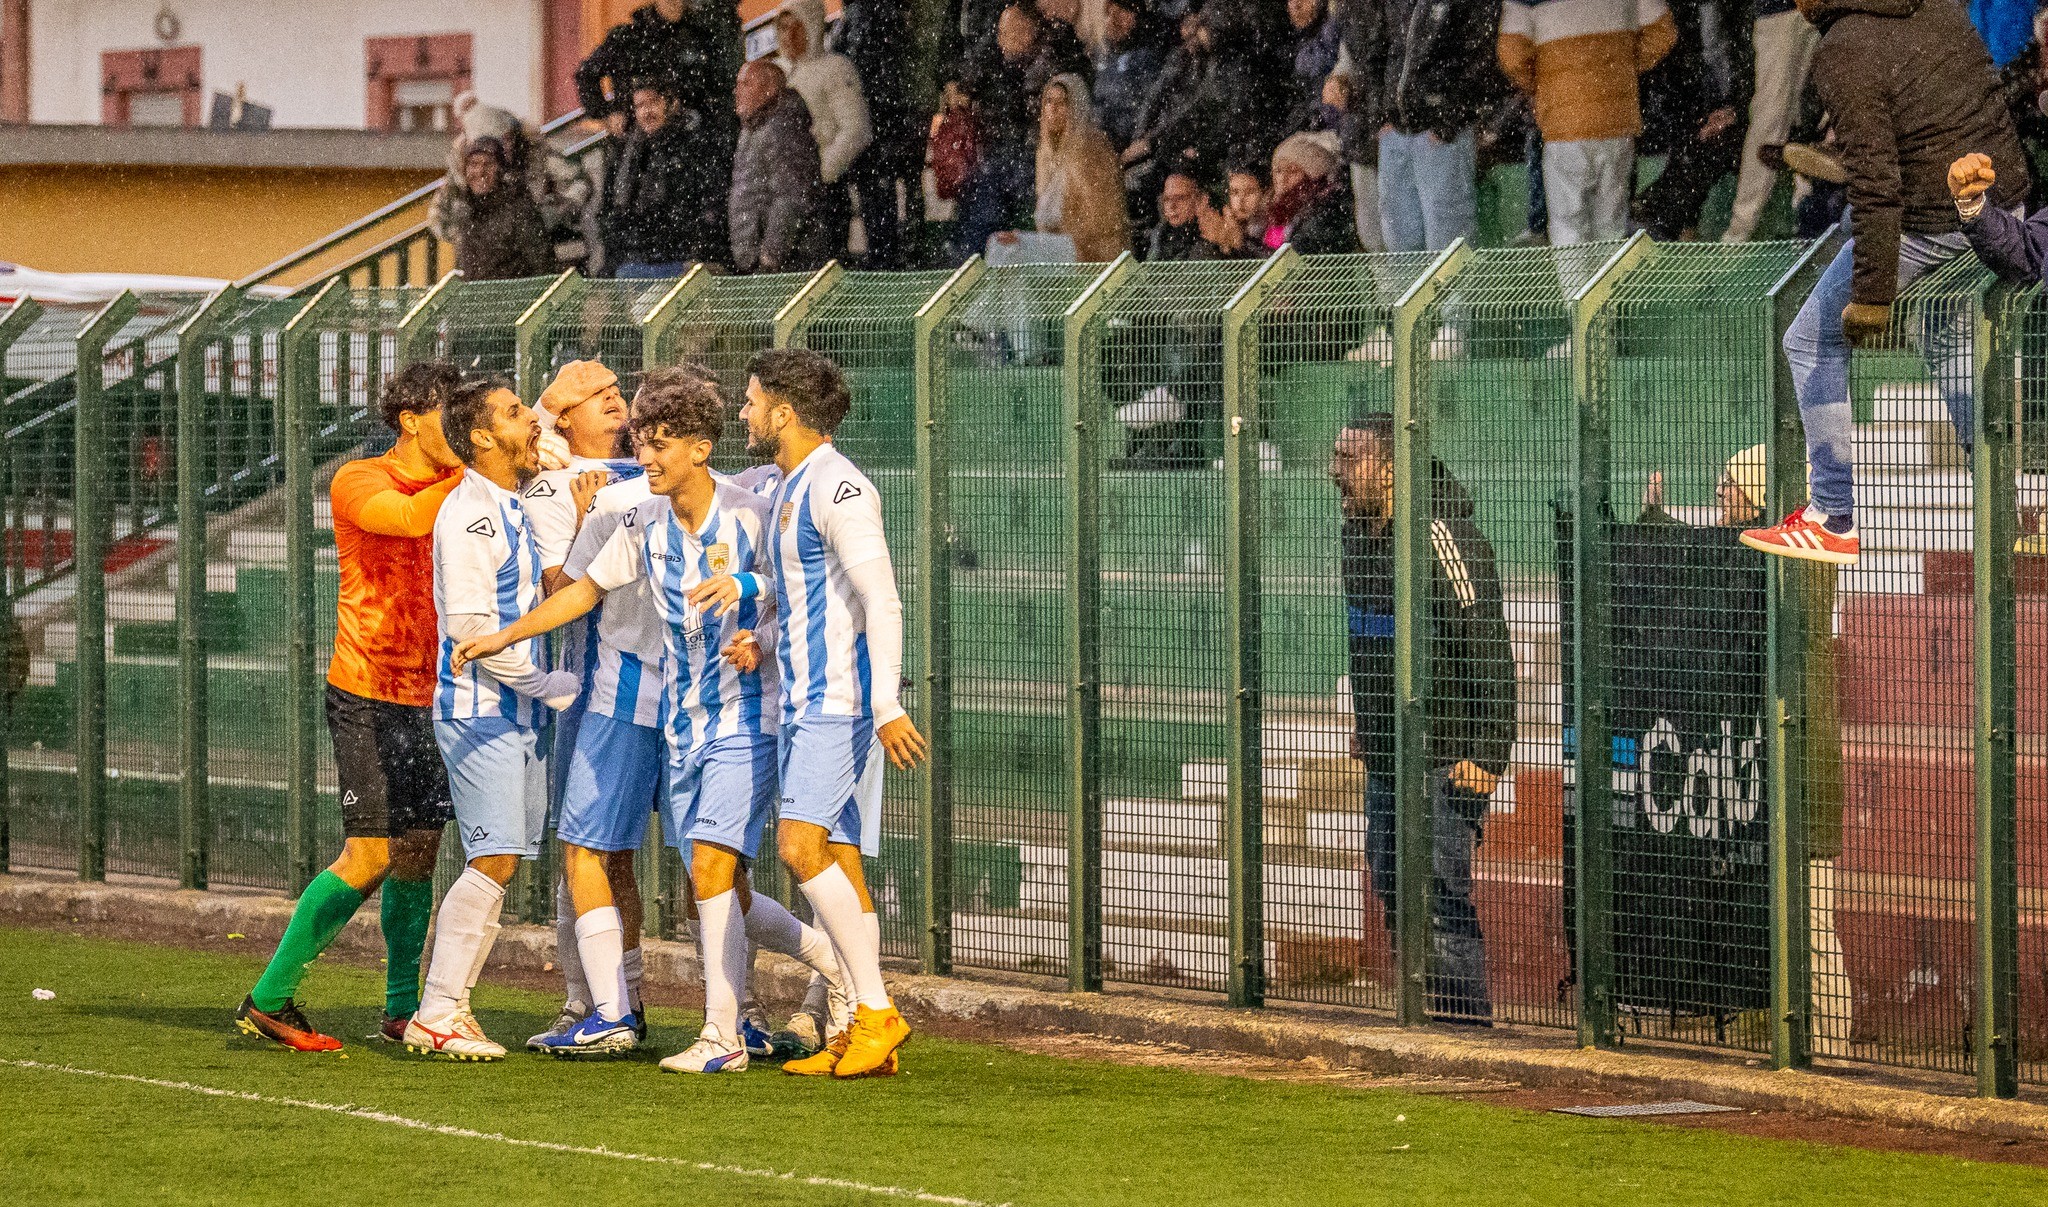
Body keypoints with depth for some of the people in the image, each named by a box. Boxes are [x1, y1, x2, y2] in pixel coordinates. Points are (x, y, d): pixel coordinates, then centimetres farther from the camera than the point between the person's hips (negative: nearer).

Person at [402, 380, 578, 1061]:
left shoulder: (514, 509, 15)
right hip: (480, 710, -9)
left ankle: (448, 1009, 10)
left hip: (523, 713, 9)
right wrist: (555, 686, -13)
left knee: (501, 864, 7)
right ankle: (436, 1015, -10)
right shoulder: (467, 513, -14)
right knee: (493, 859, -13)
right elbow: (471, 623, -19)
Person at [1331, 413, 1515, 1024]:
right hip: (1386, 754, 9)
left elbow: (1489, 649, -18)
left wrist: (1488, 753, -21)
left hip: (1447, 755, -9)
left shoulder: (1444, 537, -18)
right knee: (1394, 891, 10)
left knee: (1440, 895, -12)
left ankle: (1469, 1023, -8)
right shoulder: (1359, 532, 10)